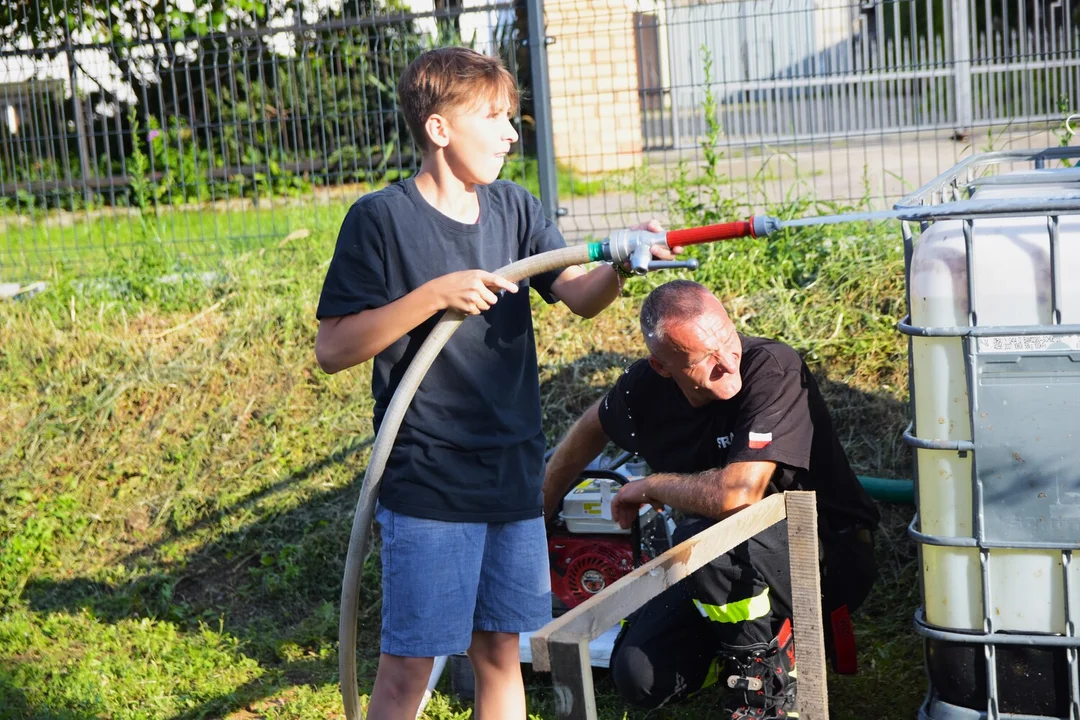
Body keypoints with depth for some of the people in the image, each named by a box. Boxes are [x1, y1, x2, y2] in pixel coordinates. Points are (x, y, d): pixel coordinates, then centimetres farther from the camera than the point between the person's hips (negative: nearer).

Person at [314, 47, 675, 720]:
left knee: (500, 649, 14)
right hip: (428, 483, -5)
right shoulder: (381, 219, -9)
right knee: (408, 665, -2)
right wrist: (434, 294, -21)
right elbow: (333, 349, -12)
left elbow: (581, 296, -3)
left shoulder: (515, 208, 9)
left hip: (514, 473, 6)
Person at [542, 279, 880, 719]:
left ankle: (765, 672, -10)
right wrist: (535, 512, 25)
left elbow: (739, 493, -39)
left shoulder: (774, 369, -27)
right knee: (640, 678, -9)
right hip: (728, 566, 6)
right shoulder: (647, 386, -9)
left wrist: (650, 488, -19)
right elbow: (592, 427, 16)